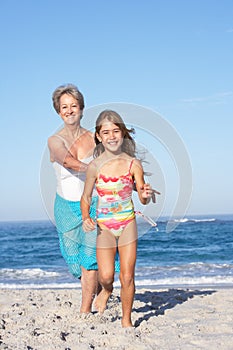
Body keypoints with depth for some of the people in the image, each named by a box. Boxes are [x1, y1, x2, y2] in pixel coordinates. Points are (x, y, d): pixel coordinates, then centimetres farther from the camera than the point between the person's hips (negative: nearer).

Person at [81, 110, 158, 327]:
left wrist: (146, 195, -26)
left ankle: (126, 319, 21)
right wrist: (85, 218, -16)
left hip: (128, 225, 1)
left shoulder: (133, 164, -7)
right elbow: (86, 198, 2)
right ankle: (106, 290, 33)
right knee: (106, 275, -5)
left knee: (127, 277, 1)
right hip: (104, 227, 0)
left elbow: (143, 200, -3)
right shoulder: (95, 166, -9)